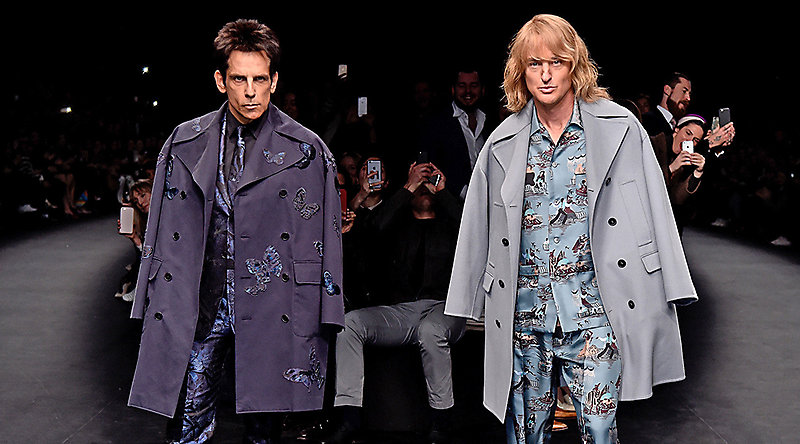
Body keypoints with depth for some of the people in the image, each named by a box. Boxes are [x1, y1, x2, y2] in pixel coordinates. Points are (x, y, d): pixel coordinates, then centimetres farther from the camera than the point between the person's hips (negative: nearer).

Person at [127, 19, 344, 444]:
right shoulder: (185, 144, 8)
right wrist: (157, 306, 8)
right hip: (197, 306, 2)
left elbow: (324, 240, 1)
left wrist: (321, 320, -3)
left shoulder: (306, 151, 1)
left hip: (270, 309, -2)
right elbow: (164, 232, 12)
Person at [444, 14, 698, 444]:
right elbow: (479, 224, 12)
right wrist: (471, 303, 11)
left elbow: (653, 208, 2)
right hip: (523, 315, 2)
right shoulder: (503, 143, 6)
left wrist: (665, 292, -1)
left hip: (592, 314, -2)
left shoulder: (620, 128, 1)